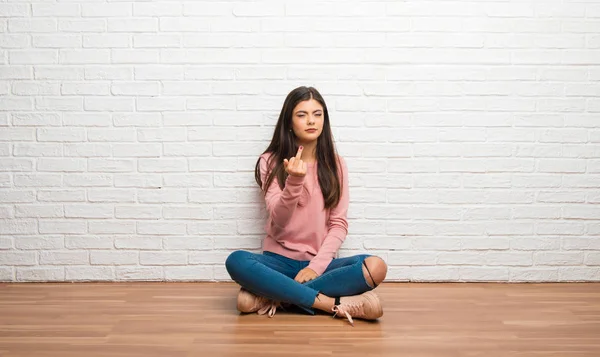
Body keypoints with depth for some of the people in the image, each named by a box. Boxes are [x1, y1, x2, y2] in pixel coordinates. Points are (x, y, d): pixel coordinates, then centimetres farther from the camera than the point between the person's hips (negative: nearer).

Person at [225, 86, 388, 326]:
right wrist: (294, 181, -28)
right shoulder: (271, 162, 1)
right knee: (236, 261, -33)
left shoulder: (335, 164, 5)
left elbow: (339, 224, 0)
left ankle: (274, 296, -24)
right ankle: (334, 304, -30)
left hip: (318, 263, 1)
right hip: (279, 260, -1)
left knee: (375, 267, -28)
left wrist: (316, 266, -15)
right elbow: (279, 220, -10)